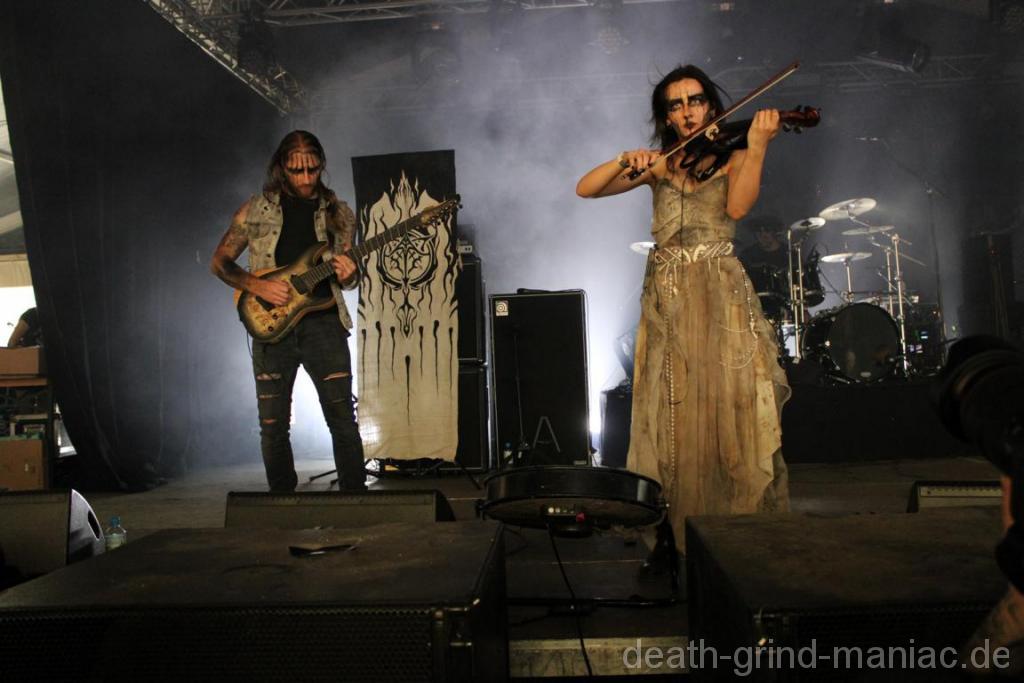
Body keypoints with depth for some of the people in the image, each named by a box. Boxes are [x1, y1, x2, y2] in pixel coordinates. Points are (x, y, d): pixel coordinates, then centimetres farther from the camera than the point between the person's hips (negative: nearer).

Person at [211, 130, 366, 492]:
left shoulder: (339, 214, 8)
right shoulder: (256, 210, 4)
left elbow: (350, 276, 12)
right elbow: (219, 262, 8)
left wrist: (348, 275, -12)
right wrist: (258, 286, -10)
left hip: (323, 322, 0)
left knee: (343, 419, -4)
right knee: (273, 426, 5)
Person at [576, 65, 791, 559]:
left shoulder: (732, 158, 9)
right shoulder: (658, 165, 15)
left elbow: (738, 205, -12)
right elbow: (586, 189, 6)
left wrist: (756, 145, -20)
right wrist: (626, 161, -9)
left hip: (719, 298, -2)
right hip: (665, 300, 2)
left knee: (728, 414, -6)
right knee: (670, 417, 1)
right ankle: (674, 531, 9)